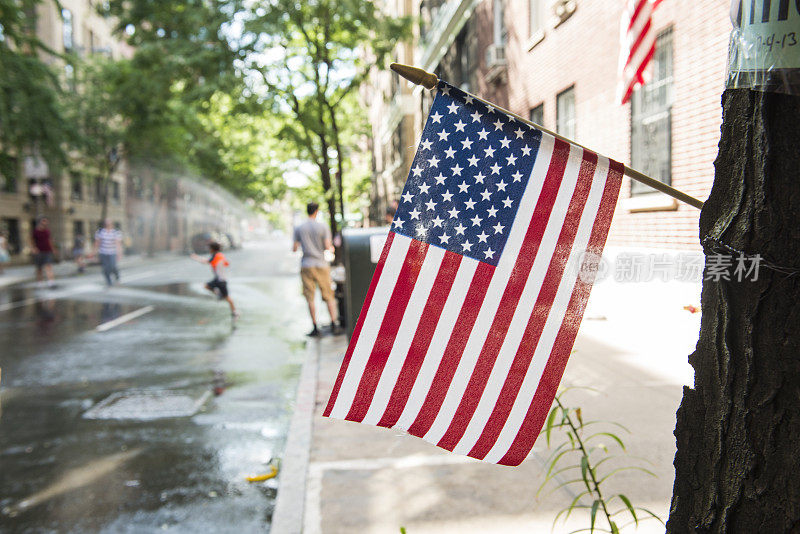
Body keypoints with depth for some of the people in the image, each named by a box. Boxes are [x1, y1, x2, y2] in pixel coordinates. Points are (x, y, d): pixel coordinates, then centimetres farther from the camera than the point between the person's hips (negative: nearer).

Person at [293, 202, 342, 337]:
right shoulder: (323, 227, -3)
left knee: (310, 298, 3)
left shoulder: (299, 229, 3)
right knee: (329, 296, 7)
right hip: (321, 265, -1)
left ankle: (315, 327, 3)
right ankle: (334, 324, 3)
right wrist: (332, 248, 13)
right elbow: (327, 246, -9)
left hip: (306, 266, 1)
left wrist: (294, 246, 26)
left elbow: (294, 248, 4)